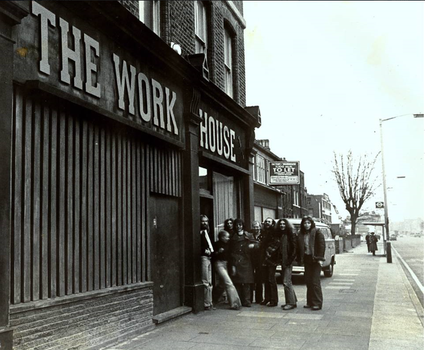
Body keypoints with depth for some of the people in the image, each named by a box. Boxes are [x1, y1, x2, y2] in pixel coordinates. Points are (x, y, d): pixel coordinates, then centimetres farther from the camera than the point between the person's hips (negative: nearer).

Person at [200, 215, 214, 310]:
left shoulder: (206, 232, 18)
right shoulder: (199, 233, -7)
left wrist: (211, 251, 4)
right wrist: (205, 251, -19)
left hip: (208, 258, 9)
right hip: (203, 258, -9)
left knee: (210, 282, 11)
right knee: (206, 282, -8)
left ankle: (210, 303, 17)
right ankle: (206, 304, -3)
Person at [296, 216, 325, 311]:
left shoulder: (317, 233, -6)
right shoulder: (301, 234, 9)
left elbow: (321, 245, -10)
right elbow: (298, 248, 12)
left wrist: (320, 258, -15)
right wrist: (300, 259, 7)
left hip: (315, 260, -5)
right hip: (306, 260, 5)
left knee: (315, 282, -5)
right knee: (308, 281, 9)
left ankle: (317, 303, 2)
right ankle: (310, 302, 19)